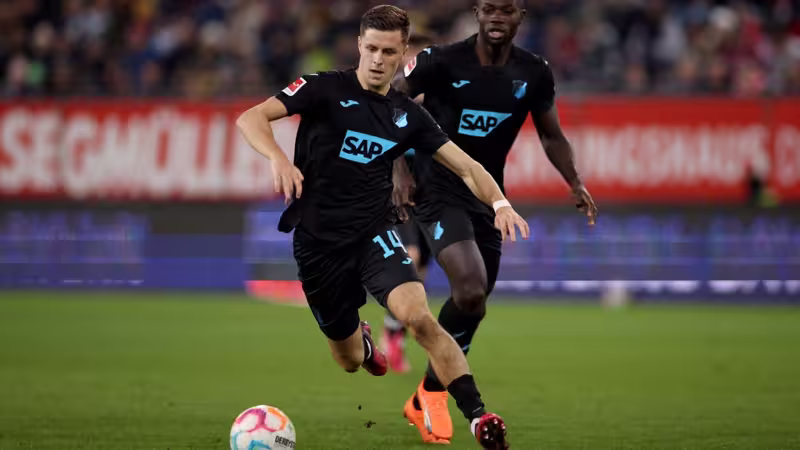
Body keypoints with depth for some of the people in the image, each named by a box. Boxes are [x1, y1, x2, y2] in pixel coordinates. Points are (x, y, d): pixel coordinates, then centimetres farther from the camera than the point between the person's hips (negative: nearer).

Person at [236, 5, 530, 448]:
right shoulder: (326, 88, -7)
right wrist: (278, 158, -36)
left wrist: (499, 202, -15)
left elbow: (465, 166, 5)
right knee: (350, 362, 10)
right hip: (318, 240, -1)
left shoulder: (408, 115, 5)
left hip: (373, 233, 1)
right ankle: (358, 338, 50)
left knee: (418, 316, -27)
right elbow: (251, 118, -16)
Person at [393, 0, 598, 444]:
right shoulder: (441, 61, -14)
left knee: (472, 306, 9)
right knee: (471, 291, -24)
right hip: (437, 191, -6)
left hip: (486, 199, 6)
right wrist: (399, 168, -12)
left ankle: (423, 400, 29)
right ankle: (434, 393, -4)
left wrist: (575, 183, 0)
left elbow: (551, 135, 14)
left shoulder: (534, 74, 0)